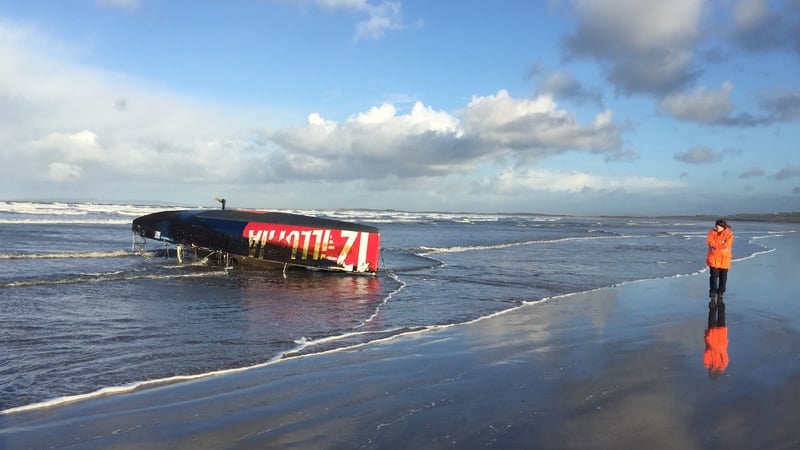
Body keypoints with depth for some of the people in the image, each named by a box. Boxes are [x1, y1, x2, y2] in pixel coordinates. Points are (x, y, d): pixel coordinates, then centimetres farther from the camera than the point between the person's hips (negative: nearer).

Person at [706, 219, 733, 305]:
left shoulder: (729, 234, -6)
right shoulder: (712, 232, 1)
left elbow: (726, 245, -17)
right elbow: (710, 242, -13)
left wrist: (716, 245, -13)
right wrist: (721, 243, -19)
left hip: (724, 259, 0)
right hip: (713, 259, 0)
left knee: (723, 278, 8)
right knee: (713, 277, -2)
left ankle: (720, 296, 24)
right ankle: (712, 298, 0)